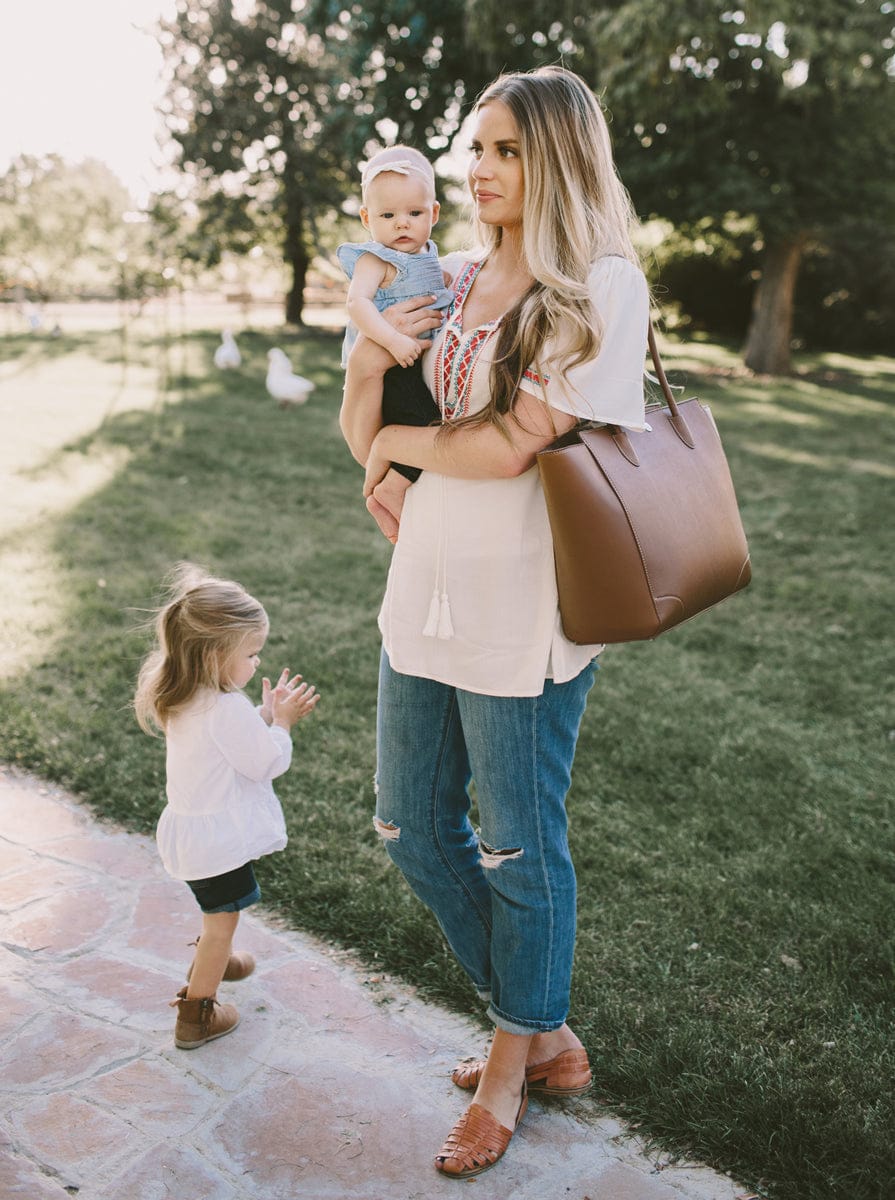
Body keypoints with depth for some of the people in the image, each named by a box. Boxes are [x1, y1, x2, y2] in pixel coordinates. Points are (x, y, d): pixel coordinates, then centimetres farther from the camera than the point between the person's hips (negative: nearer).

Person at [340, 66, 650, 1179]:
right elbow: (359, 431, 10)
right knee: (412, 828, 16)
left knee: (519, 846, 8)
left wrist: (399, 442, -3)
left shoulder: (601, 286, -10)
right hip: (427, 586, 8)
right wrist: (370, 351, -11)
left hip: (522, 606, -7)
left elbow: (511, 445, -18)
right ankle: (544, 1032, 36)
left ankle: (516, 1059, 34)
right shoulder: (454, 279, 9)